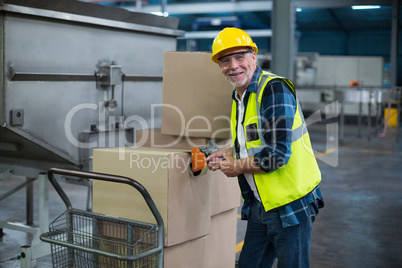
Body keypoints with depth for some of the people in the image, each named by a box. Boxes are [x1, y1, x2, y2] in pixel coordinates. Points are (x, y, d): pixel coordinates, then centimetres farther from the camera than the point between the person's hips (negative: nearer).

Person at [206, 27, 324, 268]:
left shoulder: (275, 89, -18)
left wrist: (237, 167, -11)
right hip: (260, 203, 9)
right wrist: (229, 155, 8)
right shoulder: (239, 96, 12)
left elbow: (277, 154, -24)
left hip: (290, 204, -9)